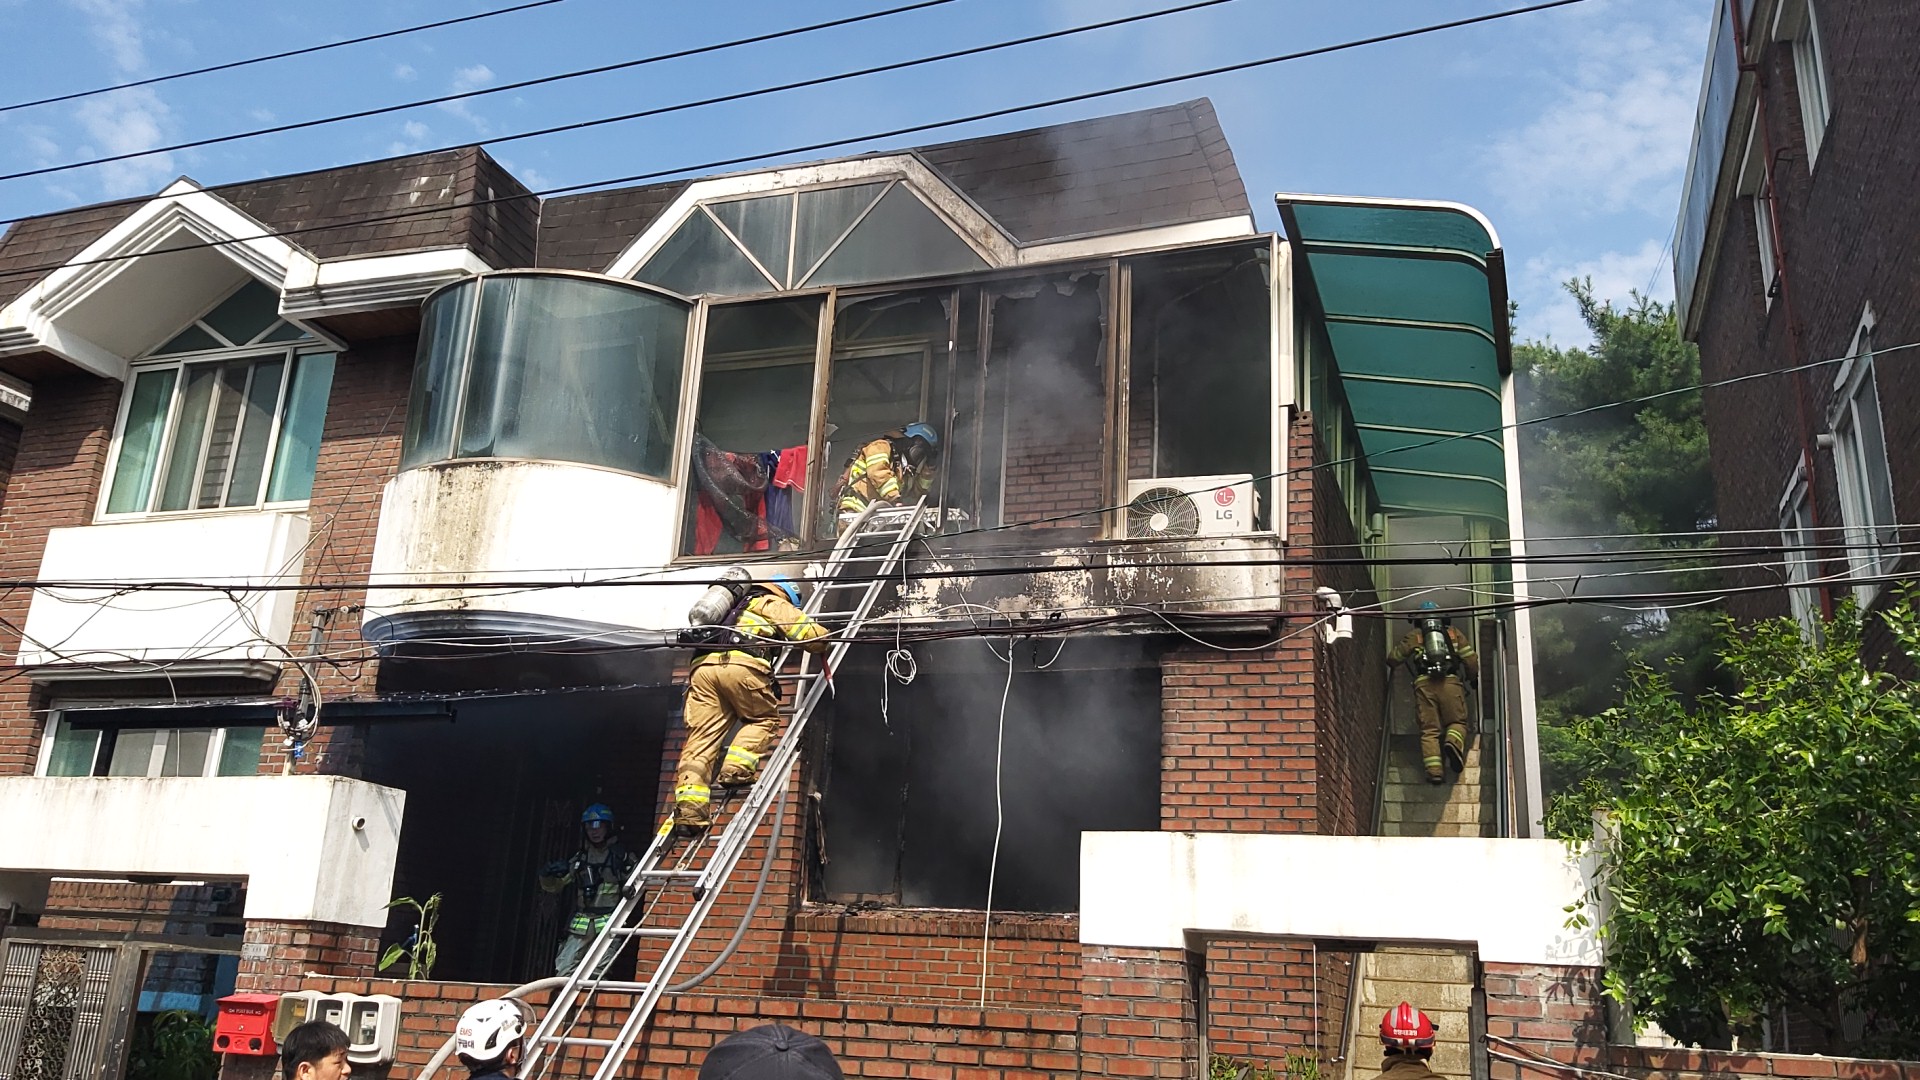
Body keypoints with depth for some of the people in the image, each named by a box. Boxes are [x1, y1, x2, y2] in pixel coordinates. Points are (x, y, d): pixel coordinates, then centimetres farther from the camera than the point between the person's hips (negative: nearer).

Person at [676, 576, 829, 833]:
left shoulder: (737, 604, 40)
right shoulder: (776, 604, 21)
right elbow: (815, 636, 13)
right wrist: (824, 644, 35)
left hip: (703, 666, 5)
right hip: (741, 666, -5)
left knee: (701, 737, -3)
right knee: (764, 717, 17)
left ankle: (689, 806, -17)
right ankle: (737, 770, -2)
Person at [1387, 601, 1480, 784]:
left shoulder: (1414, 636, 21)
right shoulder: (1454, 633, 23)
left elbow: (1393, 659, 21)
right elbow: (1471, 660, 15)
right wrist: (1474, 678, 33)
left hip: (1424, 684, 0)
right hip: (1450, 682, 0)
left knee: (1429, 730, 0)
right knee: (1457, 721, 12)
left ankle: (1434, 770, -16)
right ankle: (1454, 742, -21)